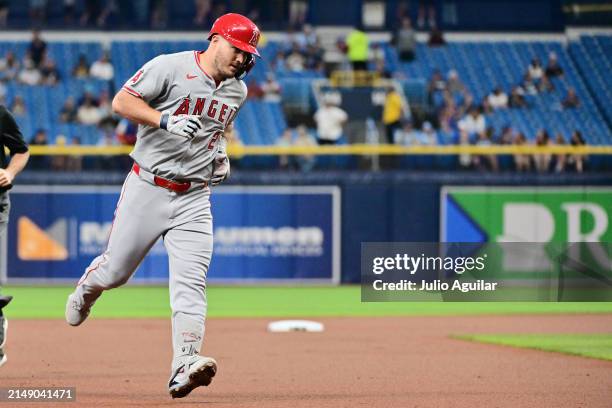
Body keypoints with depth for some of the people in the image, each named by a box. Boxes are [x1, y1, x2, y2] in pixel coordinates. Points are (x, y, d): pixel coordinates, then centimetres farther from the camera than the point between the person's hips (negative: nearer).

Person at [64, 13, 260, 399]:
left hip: (193, 198, 4)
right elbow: (121, 102, -14)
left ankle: (184, 366, -22)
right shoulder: (170, 67, -10)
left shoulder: (237, 91, 10)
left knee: (191, 281, -13)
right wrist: (166, 120, -26)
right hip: (148, 189, -4)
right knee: (116, 270, 7)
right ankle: (86, 291, 44)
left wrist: (221, 151, 10)